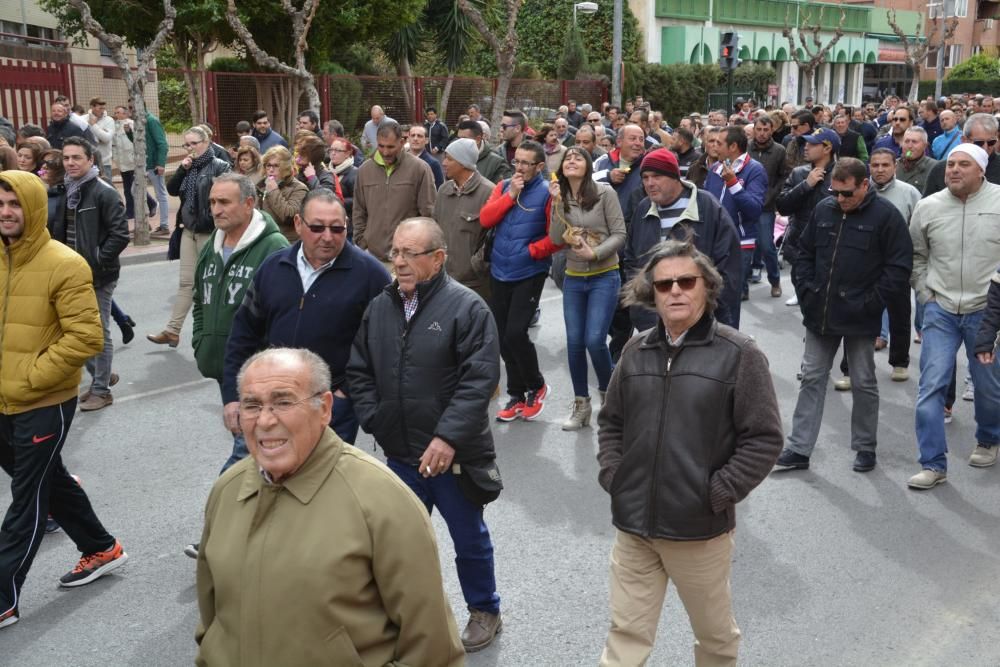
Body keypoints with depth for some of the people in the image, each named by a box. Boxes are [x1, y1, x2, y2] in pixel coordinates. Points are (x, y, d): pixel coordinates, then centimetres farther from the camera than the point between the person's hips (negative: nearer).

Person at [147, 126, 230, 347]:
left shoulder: (220, 167, -10)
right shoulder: (189, 167, 12)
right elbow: (172, 190, 8)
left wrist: (218, 227, -19)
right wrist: (181, 169, -5)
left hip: (209, 232, -7)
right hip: (189, 231, 7)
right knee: (185, 281, 8)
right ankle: (172, 331, 10)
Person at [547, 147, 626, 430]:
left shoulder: (604, 192, -8)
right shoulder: (560, 197, 3)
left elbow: (619, 235, -9)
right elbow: (556, 240, -6)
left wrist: (595, 253, -21)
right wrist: (558, 204, -12)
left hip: (604, 277, -4)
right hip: (573, 279, 4)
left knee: (594, 340, -12)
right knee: (574, 342, 5)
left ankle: (607, 393, 15)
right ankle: (581, 404, 19)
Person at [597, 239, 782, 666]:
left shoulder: (739, 354, -9)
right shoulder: (636, 351, 4)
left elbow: (764, 438, -9)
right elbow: (611, 421, 15)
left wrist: (718, 494, -13)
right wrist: (612, 475, 3)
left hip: (700, 530, -3)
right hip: (633, 525, 3)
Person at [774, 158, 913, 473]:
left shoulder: (886, 215, -9)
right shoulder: (823, 209, 5)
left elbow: (899, 266, -9)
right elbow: (804, 252, 14)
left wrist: (872, 303, -12)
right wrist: (805, 291, 3)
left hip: (859, 317, -4)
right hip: (820, 314, 4)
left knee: (863, 383, 8)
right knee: (812, 379, 7)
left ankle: (865, 447, 24)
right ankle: (799, 448, 13)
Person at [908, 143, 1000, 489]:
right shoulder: (928, 206, -1)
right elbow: (916, 256, 12)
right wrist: (925, 294, 5)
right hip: (940, 310, 1)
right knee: (931, 386, -3)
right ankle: (933, 464, 5)